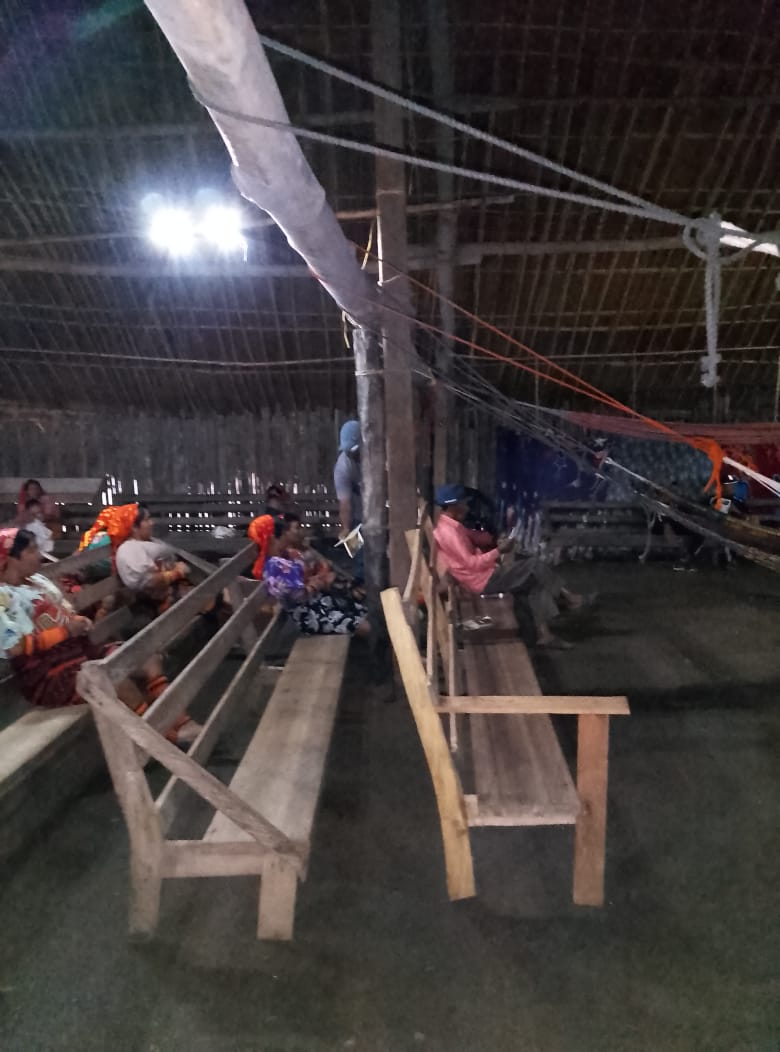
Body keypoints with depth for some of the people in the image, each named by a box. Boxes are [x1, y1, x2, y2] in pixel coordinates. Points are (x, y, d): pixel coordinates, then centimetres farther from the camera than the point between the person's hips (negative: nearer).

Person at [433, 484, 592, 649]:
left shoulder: (449, 526, 12)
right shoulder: (449, 532, -21)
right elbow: (472, 563, -24)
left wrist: (493, 555, 5)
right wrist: (498, 551, -16)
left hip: (483, 576, 10)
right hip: (483, 581, -10)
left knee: (535, 582, 4)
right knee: (535, 566, -9)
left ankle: (543, 633, 3)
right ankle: (568, 598, 9)